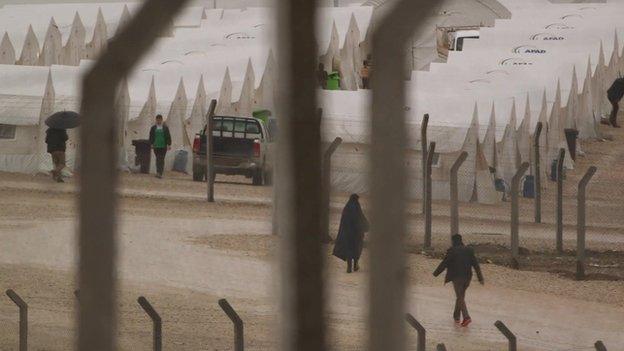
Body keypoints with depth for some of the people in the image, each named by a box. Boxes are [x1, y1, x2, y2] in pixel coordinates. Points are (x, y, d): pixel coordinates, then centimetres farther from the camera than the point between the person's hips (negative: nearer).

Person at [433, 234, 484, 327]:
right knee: (460, 296, 20)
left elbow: (444, 264, -7)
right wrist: (480, 278, 7)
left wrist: (436, 273, 7)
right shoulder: (469, 250, 6)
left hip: (457, 278, -5)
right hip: (467, 278, 5)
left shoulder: (452, 251, -8)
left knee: (460, 298, -5)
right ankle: (457, 317, 29)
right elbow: (476, 265, 5)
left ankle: (466, 317, -22)